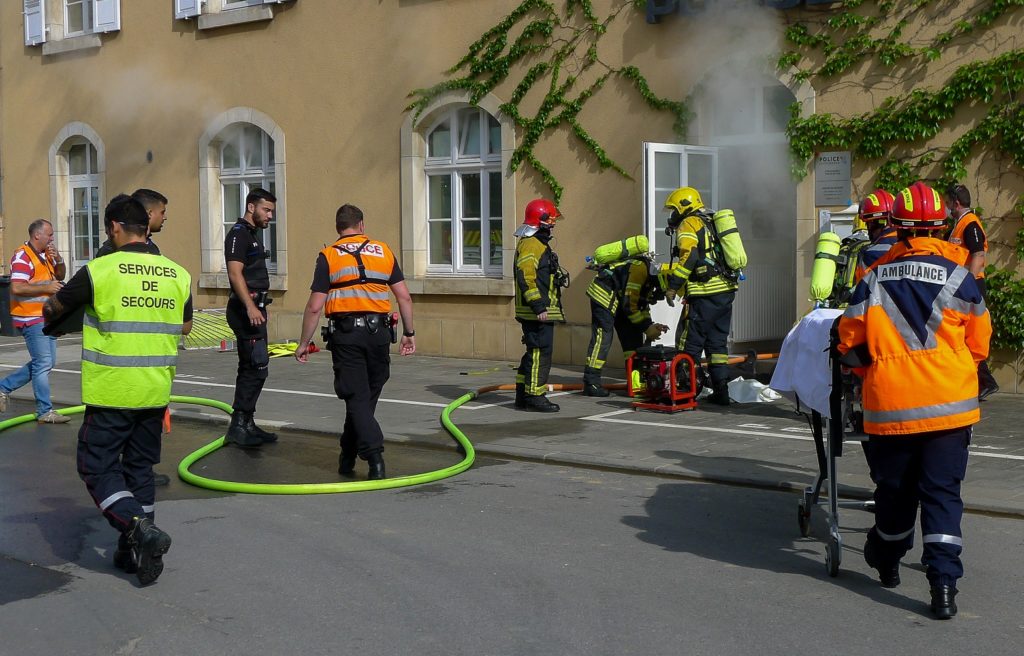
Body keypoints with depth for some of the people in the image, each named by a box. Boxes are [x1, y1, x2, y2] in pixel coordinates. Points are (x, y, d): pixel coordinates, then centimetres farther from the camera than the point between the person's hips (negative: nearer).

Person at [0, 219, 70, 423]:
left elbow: (60, 275, 22)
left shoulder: (45, 254, 13)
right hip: (31, 318, -9)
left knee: (46, 362, 14)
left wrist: (57, 258, 2)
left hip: (45, 317, 9)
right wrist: (46, 288, -19)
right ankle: (45, 412, -2)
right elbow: (17, 288, -25)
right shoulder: (23, 257, -15)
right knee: (43, 364, -8)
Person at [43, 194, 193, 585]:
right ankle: (136, 553, 20)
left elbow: (53, 310, 5)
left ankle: (140, 528, -14)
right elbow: (185, 327, 18)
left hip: (111, 393, -5)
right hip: (156, 392, 5)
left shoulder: (98, 272, -11)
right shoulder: (178, 275, 2)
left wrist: (51, 321, 29)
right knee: (140, 468, 16)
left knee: (98, 467, 5)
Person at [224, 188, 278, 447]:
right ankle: (238, 426, -11)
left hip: (254, 308, 11)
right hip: (245, 309, -10)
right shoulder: (239, 233, -11)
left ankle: (245, 425, 18)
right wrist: (250, 306, -29)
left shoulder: (253, 235, 20)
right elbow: (235, 273, -21)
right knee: (257, 367, -13)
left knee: (250, 368, 12)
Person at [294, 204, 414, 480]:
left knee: (357, 399, -1)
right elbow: (404, 296, 7)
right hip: (378, 332, 3)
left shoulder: (329, 256, 2)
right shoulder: (383, 252, 10)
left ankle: (375, 456, -17)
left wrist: (304, 343, 6)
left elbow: (315, 306, -2)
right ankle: (347, 459, 27)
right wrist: (409, 333, 15)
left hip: (345, 333, -3)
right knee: (367, 397, 16)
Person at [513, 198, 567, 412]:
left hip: (541, 311, 11)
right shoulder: (531, 245, -15)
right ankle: (534, 397, -6)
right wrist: (538, 306, -25)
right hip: (537, 313, -11)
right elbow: (526, 278, -23)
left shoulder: (539, 244, 21)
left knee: (535, 352, 14)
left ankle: (523, 396, 19)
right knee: (540, 353, -9)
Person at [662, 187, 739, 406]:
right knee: (717, 342, 13)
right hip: (726, 291, 8)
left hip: (706, 293, -8)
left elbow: (689, 256, -18)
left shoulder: (688, 225, -2)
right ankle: (721, 390, 12)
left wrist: (673, 286, -16)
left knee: (690, 343, -1)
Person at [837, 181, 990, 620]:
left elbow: (851, 344, 4)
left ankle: (887, 562, 35)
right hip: (949, 404, -1)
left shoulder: (874, 279, 1)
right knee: (942, 492, 3)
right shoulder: (958, 277, -1)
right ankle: (943, 584, -6)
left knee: (894, 489, 16)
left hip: (890, 405, 1)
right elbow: (978, 344, 8)